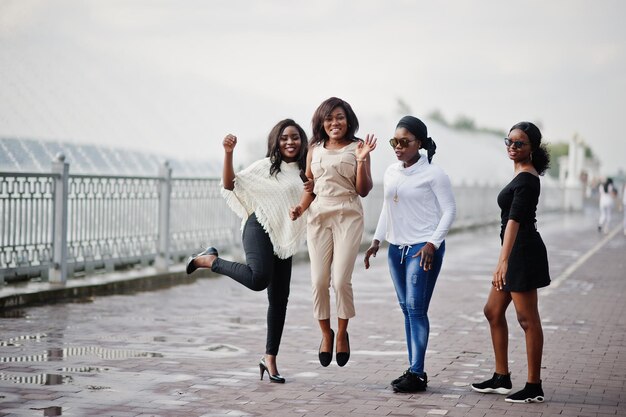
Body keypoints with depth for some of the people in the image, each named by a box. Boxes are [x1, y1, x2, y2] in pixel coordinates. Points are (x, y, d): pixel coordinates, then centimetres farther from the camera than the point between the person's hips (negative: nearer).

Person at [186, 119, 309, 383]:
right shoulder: (266, 166, 2)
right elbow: (230, 184, -4)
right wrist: (228, 153, -16)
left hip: (284, 241, 5)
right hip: (260, 228, -5)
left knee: (279, 299, 4)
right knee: (259, 278, -31)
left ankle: (270, 358, 12)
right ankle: (210, 260, -7)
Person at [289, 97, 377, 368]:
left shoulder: (356, 148, 3)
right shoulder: (314, 149, 12)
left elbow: (363, 190, 1)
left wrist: (361, 161, -12)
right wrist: (301, 207, -1)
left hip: (348, 216, -3)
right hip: (319, 216, 3)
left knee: (341, 281, -10)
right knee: (319, 282, -1)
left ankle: (342, 334, 12)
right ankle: (326, 334, 19)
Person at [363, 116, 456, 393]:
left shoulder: (433, 174, -8)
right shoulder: (391, 172, 11)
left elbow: (449, 210, -7)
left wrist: (432, 244, -14)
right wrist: (377, 240, 15)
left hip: (423, 248, -7)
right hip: (397, 247, 7)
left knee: (416, 308, -11)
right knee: (406, 308, 8)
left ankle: (417, 373, -8)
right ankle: (413, 370, 13)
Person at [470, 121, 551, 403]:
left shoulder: (526, 179, -17)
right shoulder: (523, 175, 14)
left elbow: (515, 220, -27)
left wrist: (503, 260, -35)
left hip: (523, 252, -10)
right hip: (516, 253, 10)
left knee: (527, 319, -5)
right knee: (493, 312, 15)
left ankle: (533, 388, 2)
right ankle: (501, 378, 23)